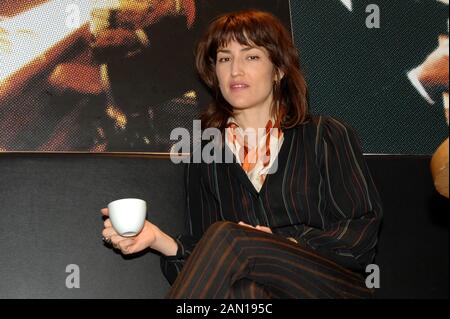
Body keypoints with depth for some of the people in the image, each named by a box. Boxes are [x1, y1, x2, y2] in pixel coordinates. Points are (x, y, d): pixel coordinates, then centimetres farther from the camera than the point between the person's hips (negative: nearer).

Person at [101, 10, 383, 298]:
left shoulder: (329, 137, 9)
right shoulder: (205, 158, 16)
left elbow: (362, 231, 2)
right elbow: (210, 265, 9)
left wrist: (285, 245, -11)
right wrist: (158, 239, -11)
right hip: (258, 293, 1)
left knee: (227, 237, -29)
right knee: (244, 286, -39)